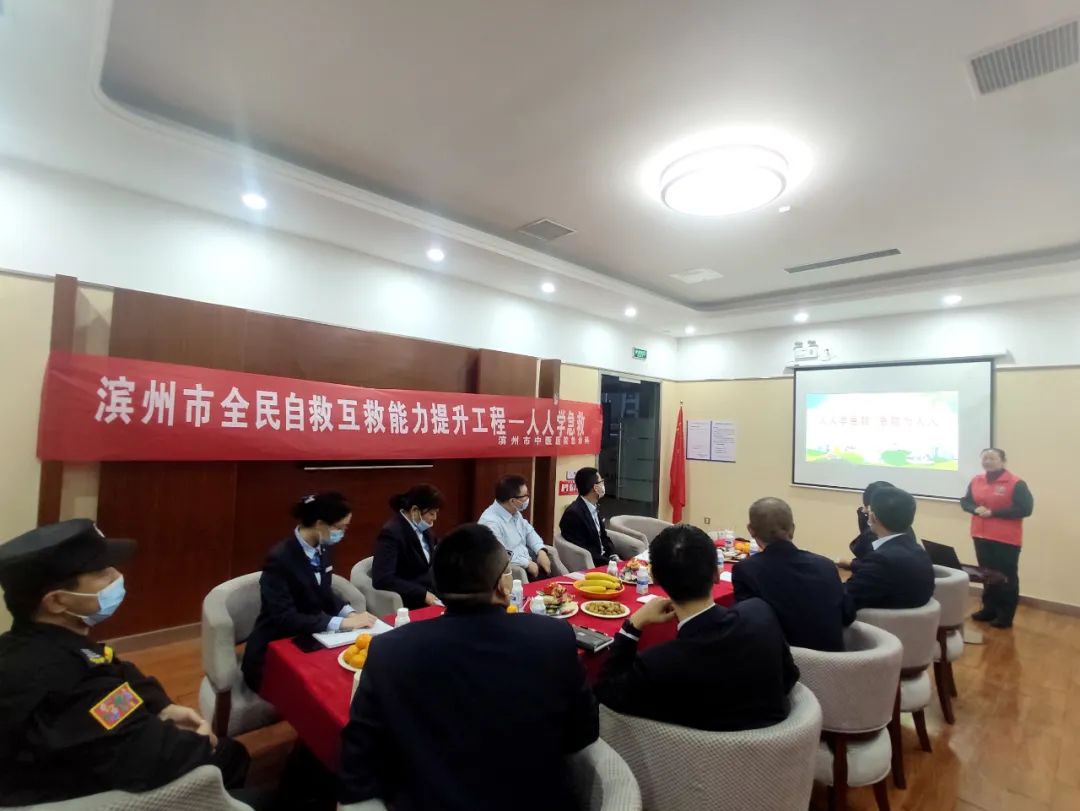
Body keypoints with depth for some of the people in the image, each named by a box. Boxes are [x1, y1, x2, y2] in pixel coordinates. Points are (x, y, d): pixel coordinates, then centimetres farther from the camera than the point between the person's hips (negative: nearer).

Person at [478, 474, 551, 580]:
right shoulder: (490, 522, -21)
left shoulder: (515, 512, 9)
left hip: (528, 563, 8)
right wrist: (527, 563, -19)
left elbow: (529, 532, 20)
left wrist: (541, 551, 3)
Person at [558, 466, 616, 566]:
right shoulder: (573, 513, -19)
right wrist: (609, 563, -18)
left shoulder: (593, 508, 9)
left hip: (603, 559, 8)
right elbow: (581, 552, -19)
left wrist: (613, 557, -2)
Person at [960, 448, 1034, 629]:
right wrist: (976, 509, -10)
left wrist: (993, 512, -20)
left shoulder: (1016, 483, -11)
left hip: (1006, 539, -5)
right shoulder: (976, 481, 6)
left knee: (1007, 577, 3)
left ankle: (1005, 616, 13)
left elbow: (1025, 509, -16)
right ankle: (989, 609, 27)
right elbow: (965, 501, 12)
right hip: (981, 536, 6)